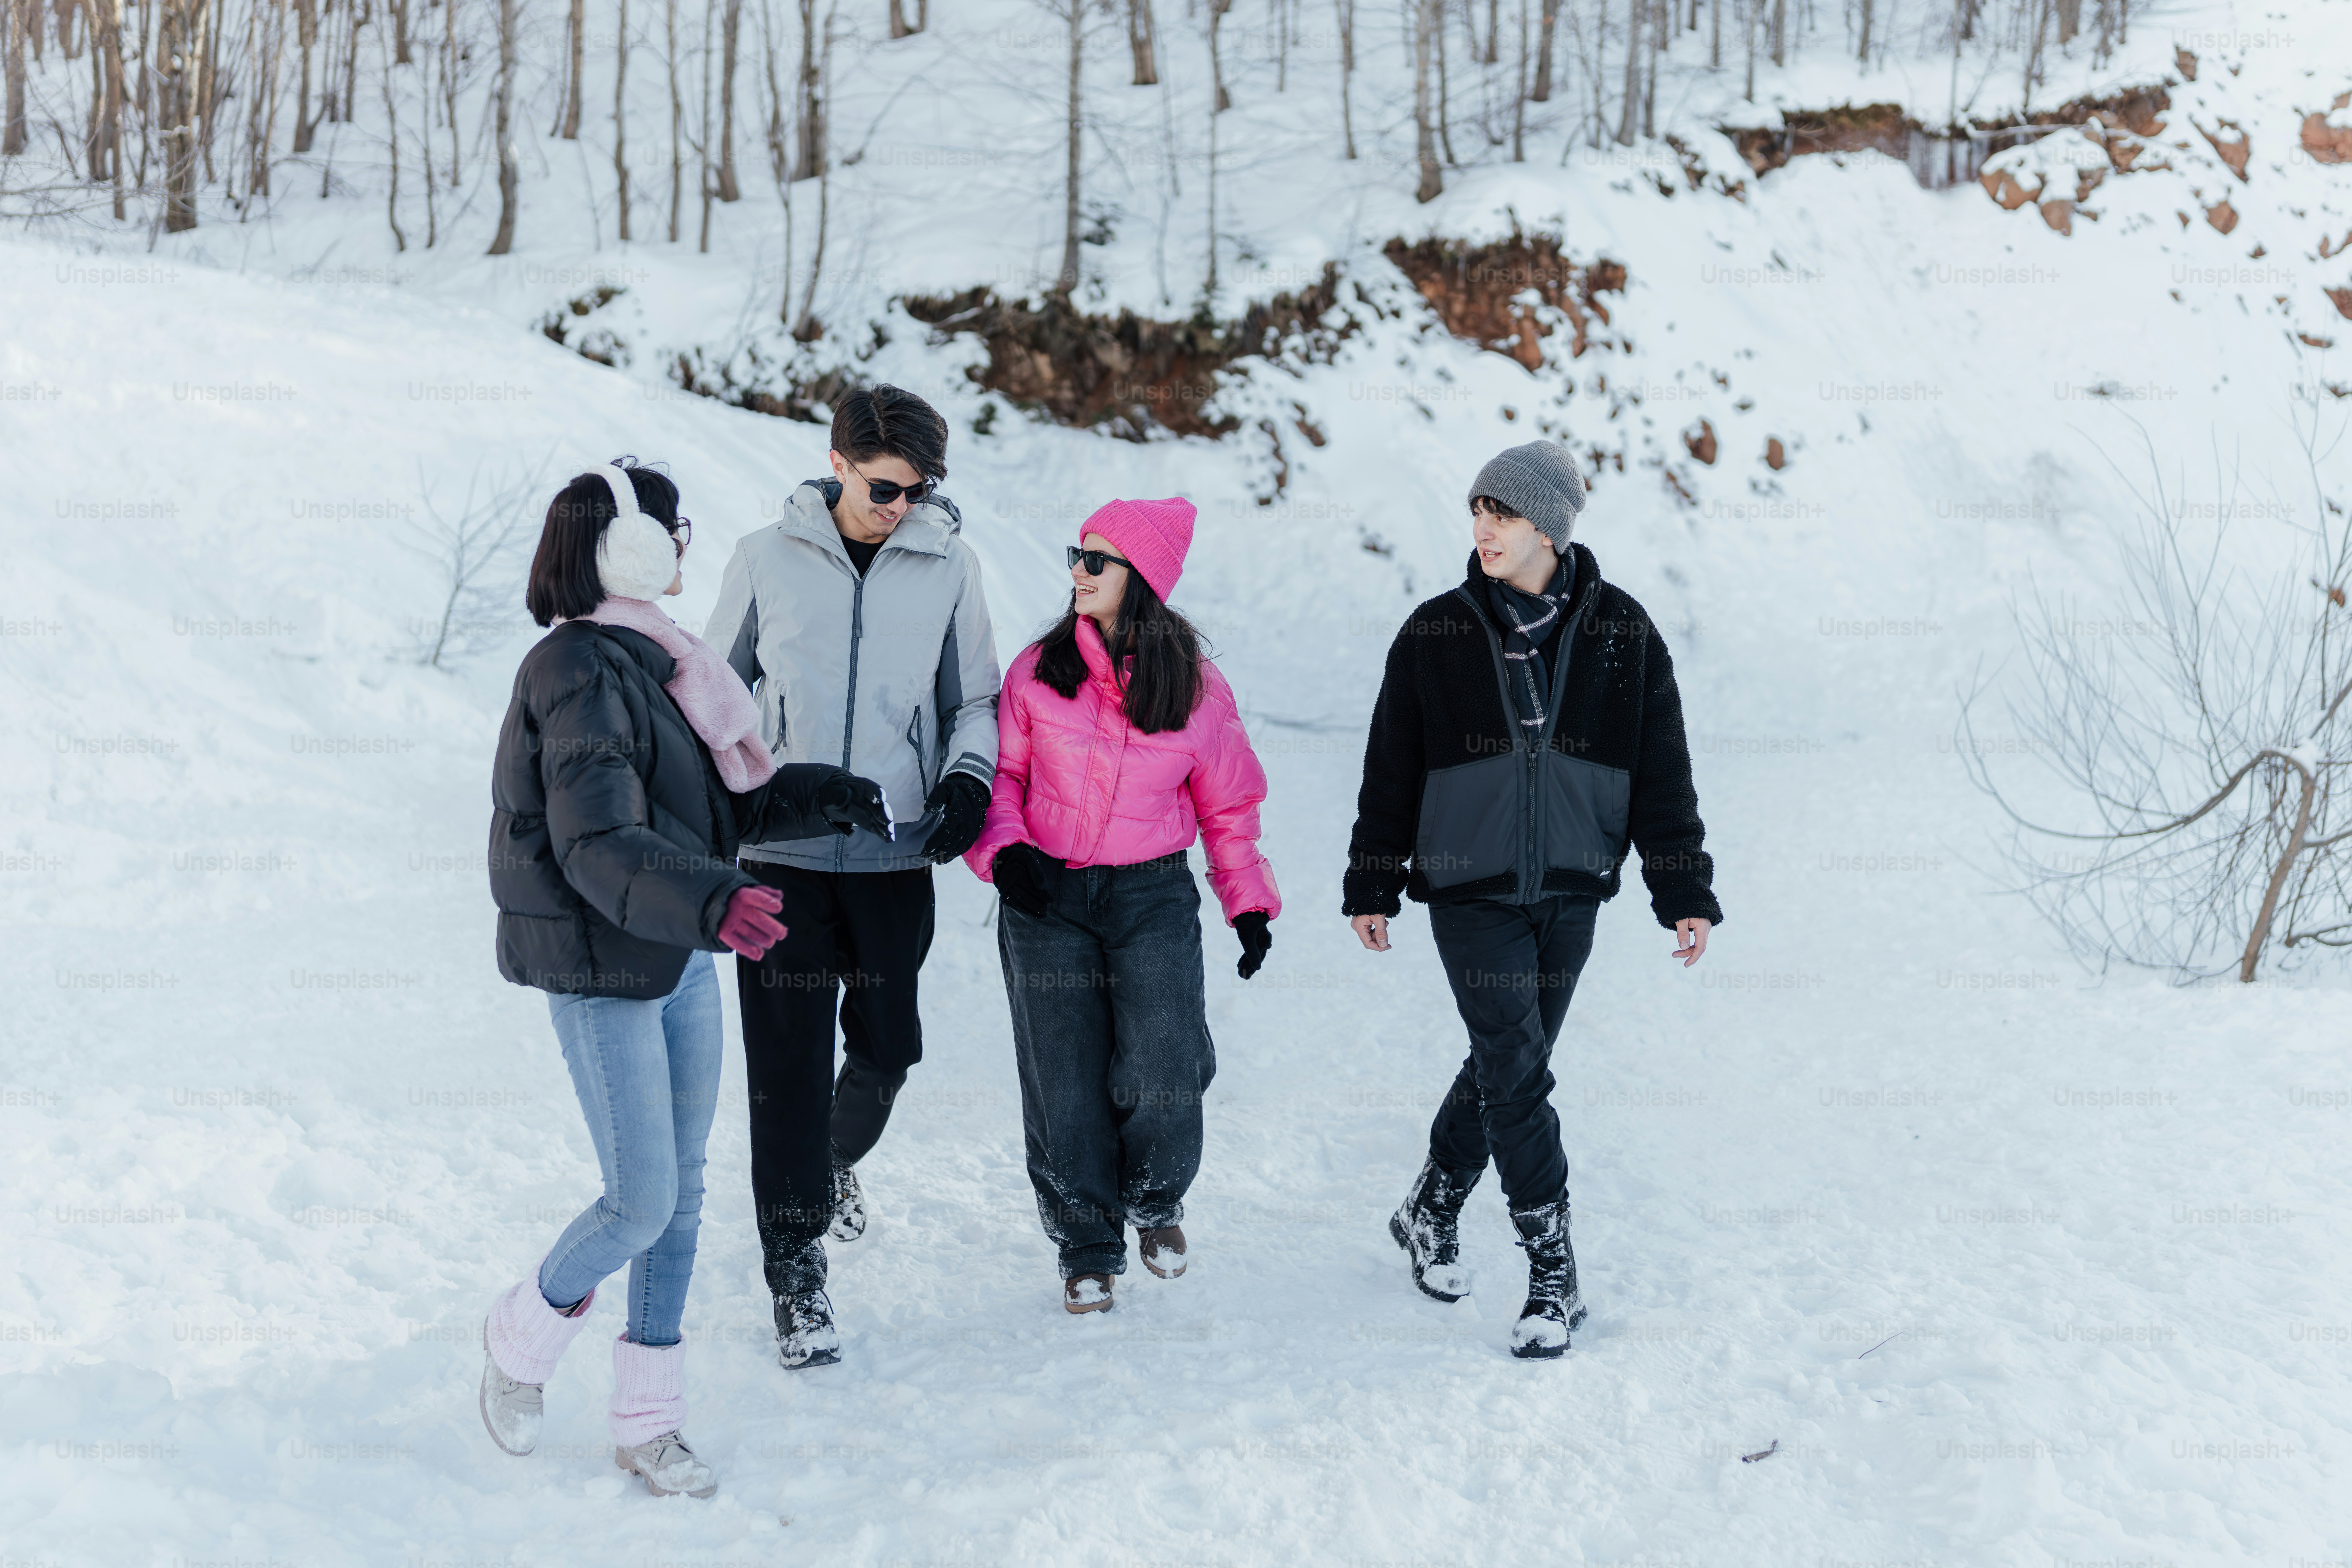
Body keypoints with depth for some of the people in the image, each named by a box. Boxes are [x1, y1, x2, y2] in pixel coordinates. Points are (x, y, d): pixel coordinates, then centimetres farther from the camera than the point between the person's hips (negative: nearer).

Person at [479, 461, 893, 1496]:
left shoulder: (653, 661, 11)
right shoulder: (583, 675, -18)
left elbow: (718, 800, 19)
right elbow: (597, 846, -27)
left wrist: (815, 797, 7)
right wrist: (710, 903, -40)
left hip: (680, 958, 9)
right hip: (602, 969, -9)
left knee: (682, 1195, 11)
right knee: (644, 1205, -6)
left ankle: (647, 1421, 22)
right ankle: (522, 1338, 22)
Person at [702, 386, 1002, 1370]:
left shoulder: (948, 567, 2)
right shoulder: (767, 560, 0)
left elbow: (976, 697, 12)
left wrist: (967, 779, -6)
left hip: (895, 854, 2)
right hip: (783, 854, -1)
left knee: (888, 1046, 10)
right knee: (790, 1059, -4)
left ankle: (833, 1163, 43)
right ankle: (795, 1268, 4)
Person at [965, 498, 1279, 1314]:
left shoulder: (1195, 687, 1)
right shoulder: (1039, 669, 1)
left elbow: (1226, 803, 10)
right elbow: (1000, 773, 8)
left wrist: (1249, 903, 7)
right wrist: (1003, 850, -10)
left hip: (1155, 895, -1)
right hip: (1046, 896, 1)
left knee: (1162, 1075, -14)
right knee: (1065, 1086, 1)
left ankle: (1156, 1201, 17)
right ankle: (1087, 1247, 18)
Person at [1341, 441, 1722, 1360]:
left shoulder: (1621, 636, -1)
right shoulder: (1436, 637, -2)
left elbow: (1663, 776, 2)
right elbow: (1390, 771, 5)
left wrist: (1684, 894, -2)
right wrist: (1372, 887, 6)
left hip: (1570, 892, 2)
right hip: (1469, 890, -2)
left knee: (1506, 1064, 11)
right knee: (1515, 1073, -10)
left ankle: (1432, 1214, 34)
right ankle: (1552, 1274, -4)